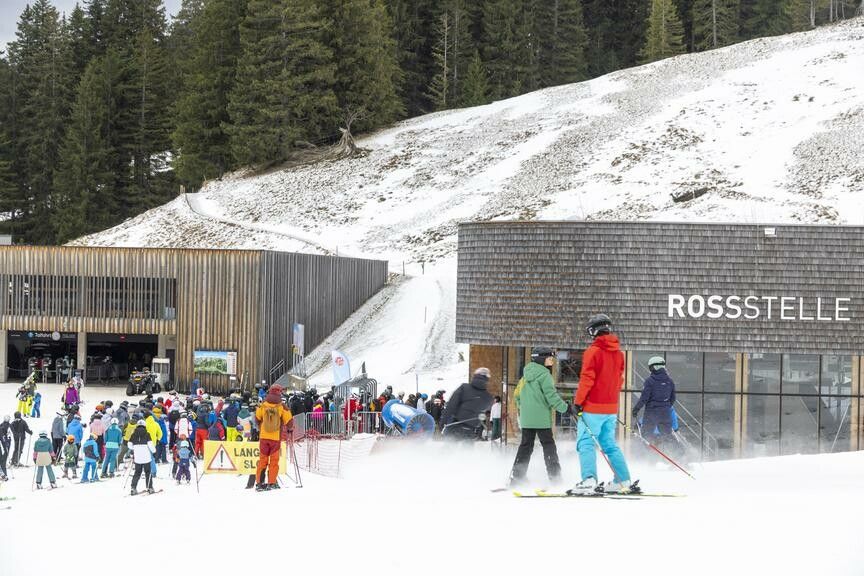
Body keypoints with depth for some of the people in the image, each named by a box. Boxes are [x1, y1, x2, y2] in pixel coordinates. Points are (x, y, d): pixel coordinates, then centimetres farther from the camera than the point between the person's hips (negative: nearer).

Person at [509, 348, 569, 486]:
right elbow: (551, 396, -17)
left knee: (525, 446, 10)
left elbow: (517, 394, 22)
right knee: (548, 445, -3)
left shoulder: (526, 375, 15)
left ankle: (516, 476, 7)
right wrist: (565, 408, -11)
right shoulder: (544, 375, -10)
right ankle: (554, 475, -8)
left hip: (526, 418, 7)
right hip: (541, 418, -7)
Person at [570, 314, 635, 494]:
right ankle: (623, 480, 14)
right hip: (611, 408, 7)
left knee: (586, 443, -7)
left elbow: (587, 379, -15)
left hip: (592, 407, -7)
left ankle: (589, 479, -22)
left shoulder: (593, 351, -12)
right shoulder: (618, 353, 9)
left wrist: (578, 402, -8)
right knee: (610, 444, 16)